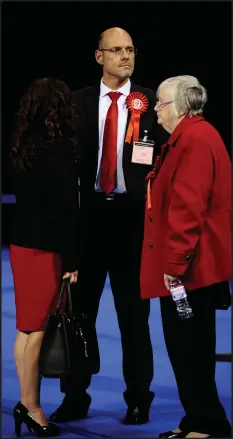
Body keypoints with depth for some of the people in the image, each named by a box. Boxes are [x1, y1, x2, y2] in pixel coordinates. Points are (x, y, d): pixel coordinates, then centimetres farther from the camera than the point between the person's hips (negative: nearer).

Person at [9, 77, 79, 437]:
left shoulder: (23, 146, 7)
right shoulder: (59, 148, -14)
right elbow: (64, 209, -16)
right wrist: (71, 260, -13)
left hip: (22, 243, 7)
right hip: (45, 249, -7)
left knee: (27, 327, 11)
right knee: (36, 329, -2)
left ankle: (27, 402, 16)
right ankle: (30, 407, 2)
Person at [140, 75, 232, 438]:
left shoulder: (195, 140, -18)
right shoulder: (188, 137, 16)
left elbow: (188, 208, -24)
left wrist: (175, 263, -23)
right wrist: (173, 260, 22)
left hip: (190, 267, -11)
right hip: (192, 264, 11)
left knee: (189, 347, -6)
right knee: (187, 346, 14)